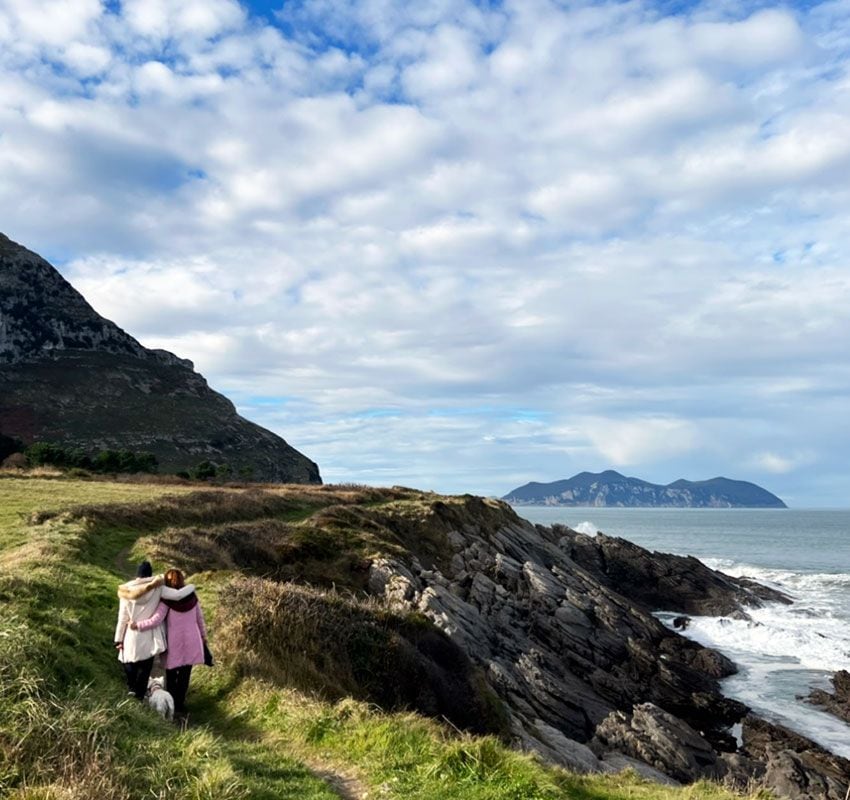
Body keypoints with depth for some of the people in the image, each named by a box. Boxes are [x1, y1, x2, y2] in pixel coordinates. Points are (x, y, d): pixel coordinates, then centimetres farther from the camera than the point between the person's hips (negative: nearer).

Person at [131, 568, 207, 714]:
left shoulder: (167, 600, -14)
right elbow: (200, 618, 7)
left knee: (171, 676, 14)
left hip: (174, 643, -3)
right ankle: (180, 705, 18)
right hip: (191, 642, 3)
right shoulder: (192, 596, -1)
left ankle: (172, 705, 20)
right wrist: (203, 636, 19)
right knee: (185, 675, 12)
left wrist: (136, 625, -12)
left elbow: (155, 621, -21)